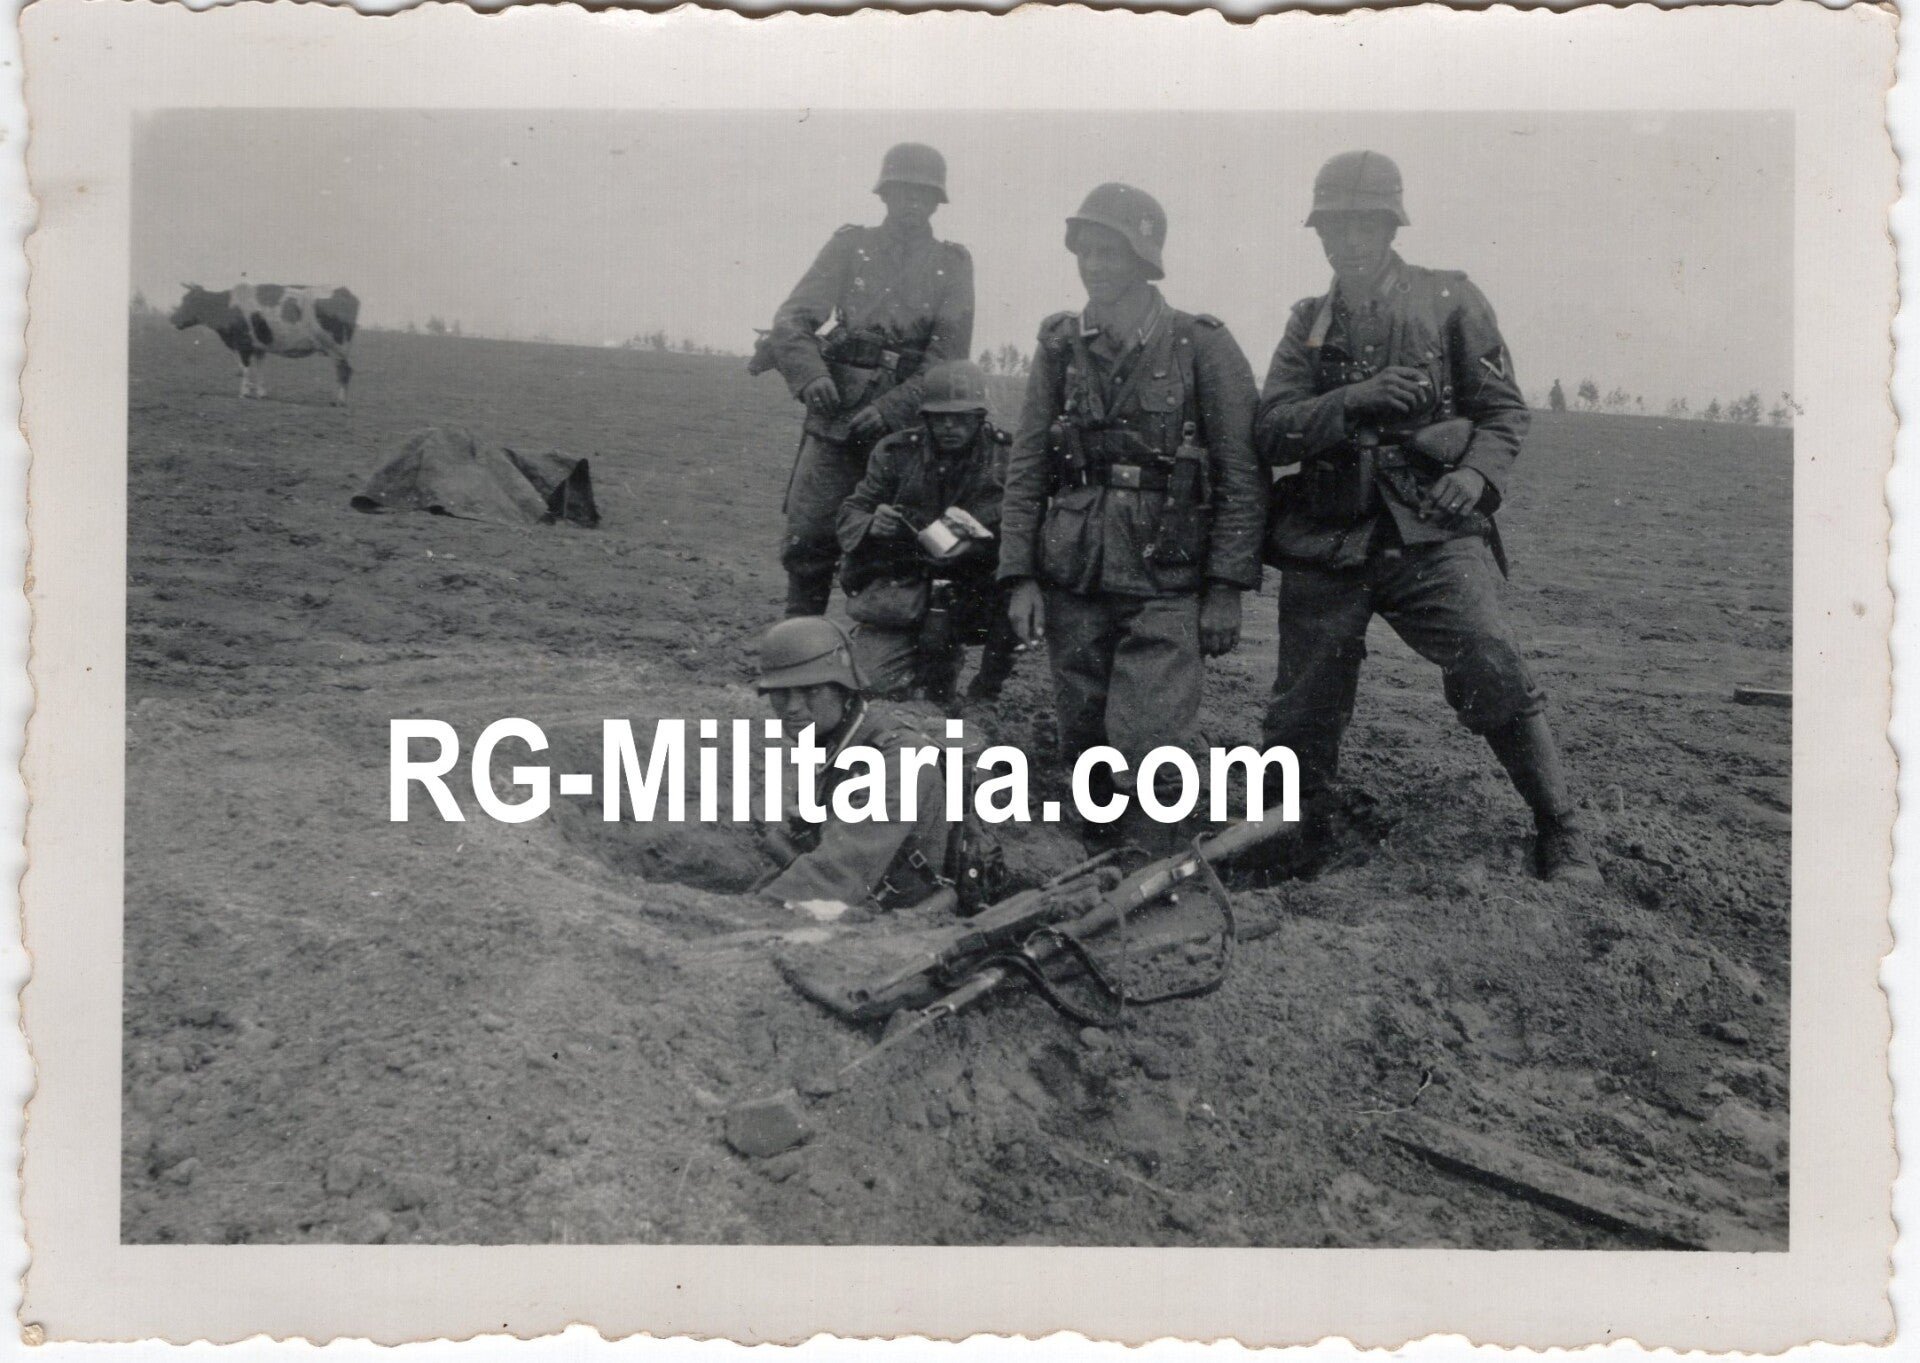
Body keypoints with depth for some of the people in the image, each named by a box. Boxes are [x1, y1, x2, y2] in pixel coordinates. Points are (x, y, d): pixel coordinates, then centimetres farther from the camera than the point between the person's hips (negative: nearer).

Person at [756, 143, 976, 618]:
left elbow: (948, 355, 0)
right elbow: (793, 317, 0)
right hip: (835, 417, 0)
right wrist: (810, 374, -20)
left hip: (907, 425, 0)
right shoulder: (849, 246, 9)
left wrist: (891, 409, -13)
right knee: (809, 541, -3)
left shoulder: (952, 263, 8)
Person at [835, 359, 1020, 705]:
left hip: (973, 588, 0)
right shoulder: (895, 452, -1)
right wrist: (871, 525, -21)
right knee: (876, 682, -18)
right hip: (898, 583, 0)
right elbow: (851, 514, 3)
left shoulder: (1007, 456, -5)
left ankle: (986, 691, -4)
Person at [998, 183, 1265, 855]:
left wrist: (1227, 590, -7)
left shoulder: (1203, 347, -3)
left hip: (1163, 587, -3)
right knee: (1084, 745, 9)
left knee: (1146, 754, -9)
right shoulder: (1060, 345, 7)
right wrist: (1020, 577, 2)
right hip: (1072, 584, 4)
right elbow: (1025, 468, 9)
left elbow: (1242, 478, -2)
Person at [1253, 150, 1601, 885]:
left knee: (1494, 671, -21)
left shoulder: (1450, 300, 7)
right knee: (1302, 712, 7)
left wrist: (1477, 472, -14)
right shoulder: (1310, 323, 14)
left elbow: (1504, 409, 6)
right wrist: (1353, 401, -14)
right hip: (1327, 546, 3)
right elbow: (1270, 431, 2)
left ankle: (1563, 839, -8)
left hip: (1433, 534, -3)